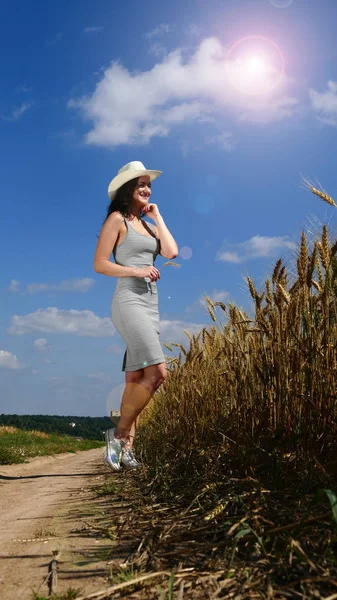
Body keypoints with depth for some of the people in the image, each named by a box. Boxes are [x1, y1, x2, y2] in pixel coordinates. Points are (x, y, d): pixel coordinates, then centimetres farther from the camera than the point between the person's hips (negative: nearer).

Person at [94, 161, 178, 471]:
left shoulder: (148, 224, 21)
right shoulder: (117, 219, 1)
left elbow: (171, 252, 4)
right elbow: (99, 263, -7)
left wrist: (157, 216, 9)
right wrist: (137, 271, -16)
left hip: (150, 304, 8)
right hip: (129, 302, -8)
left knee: (136, 379, 5)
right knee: (157, 373, -18)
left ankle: (125, 448, 10)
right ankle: (119, 433, -2)